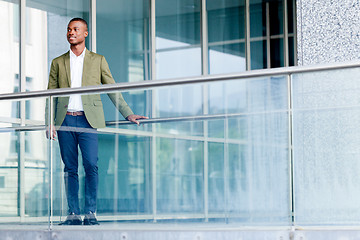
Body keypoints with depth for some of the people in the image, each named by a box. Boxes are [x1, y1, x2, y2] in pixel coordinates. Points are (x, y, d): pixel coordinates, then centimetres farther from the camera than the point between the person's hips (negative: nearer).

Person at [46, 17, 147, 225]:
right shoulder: (58, 63, 15)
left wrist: (128, 114, 4)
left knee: (91, 165, -12)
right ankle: (73, 214, 6)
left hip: (88, 120, -2)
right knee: (70, 168, 2)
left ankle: (90, 213, -5)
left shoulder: (98, 60, 12)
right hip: (65, 121, 2)